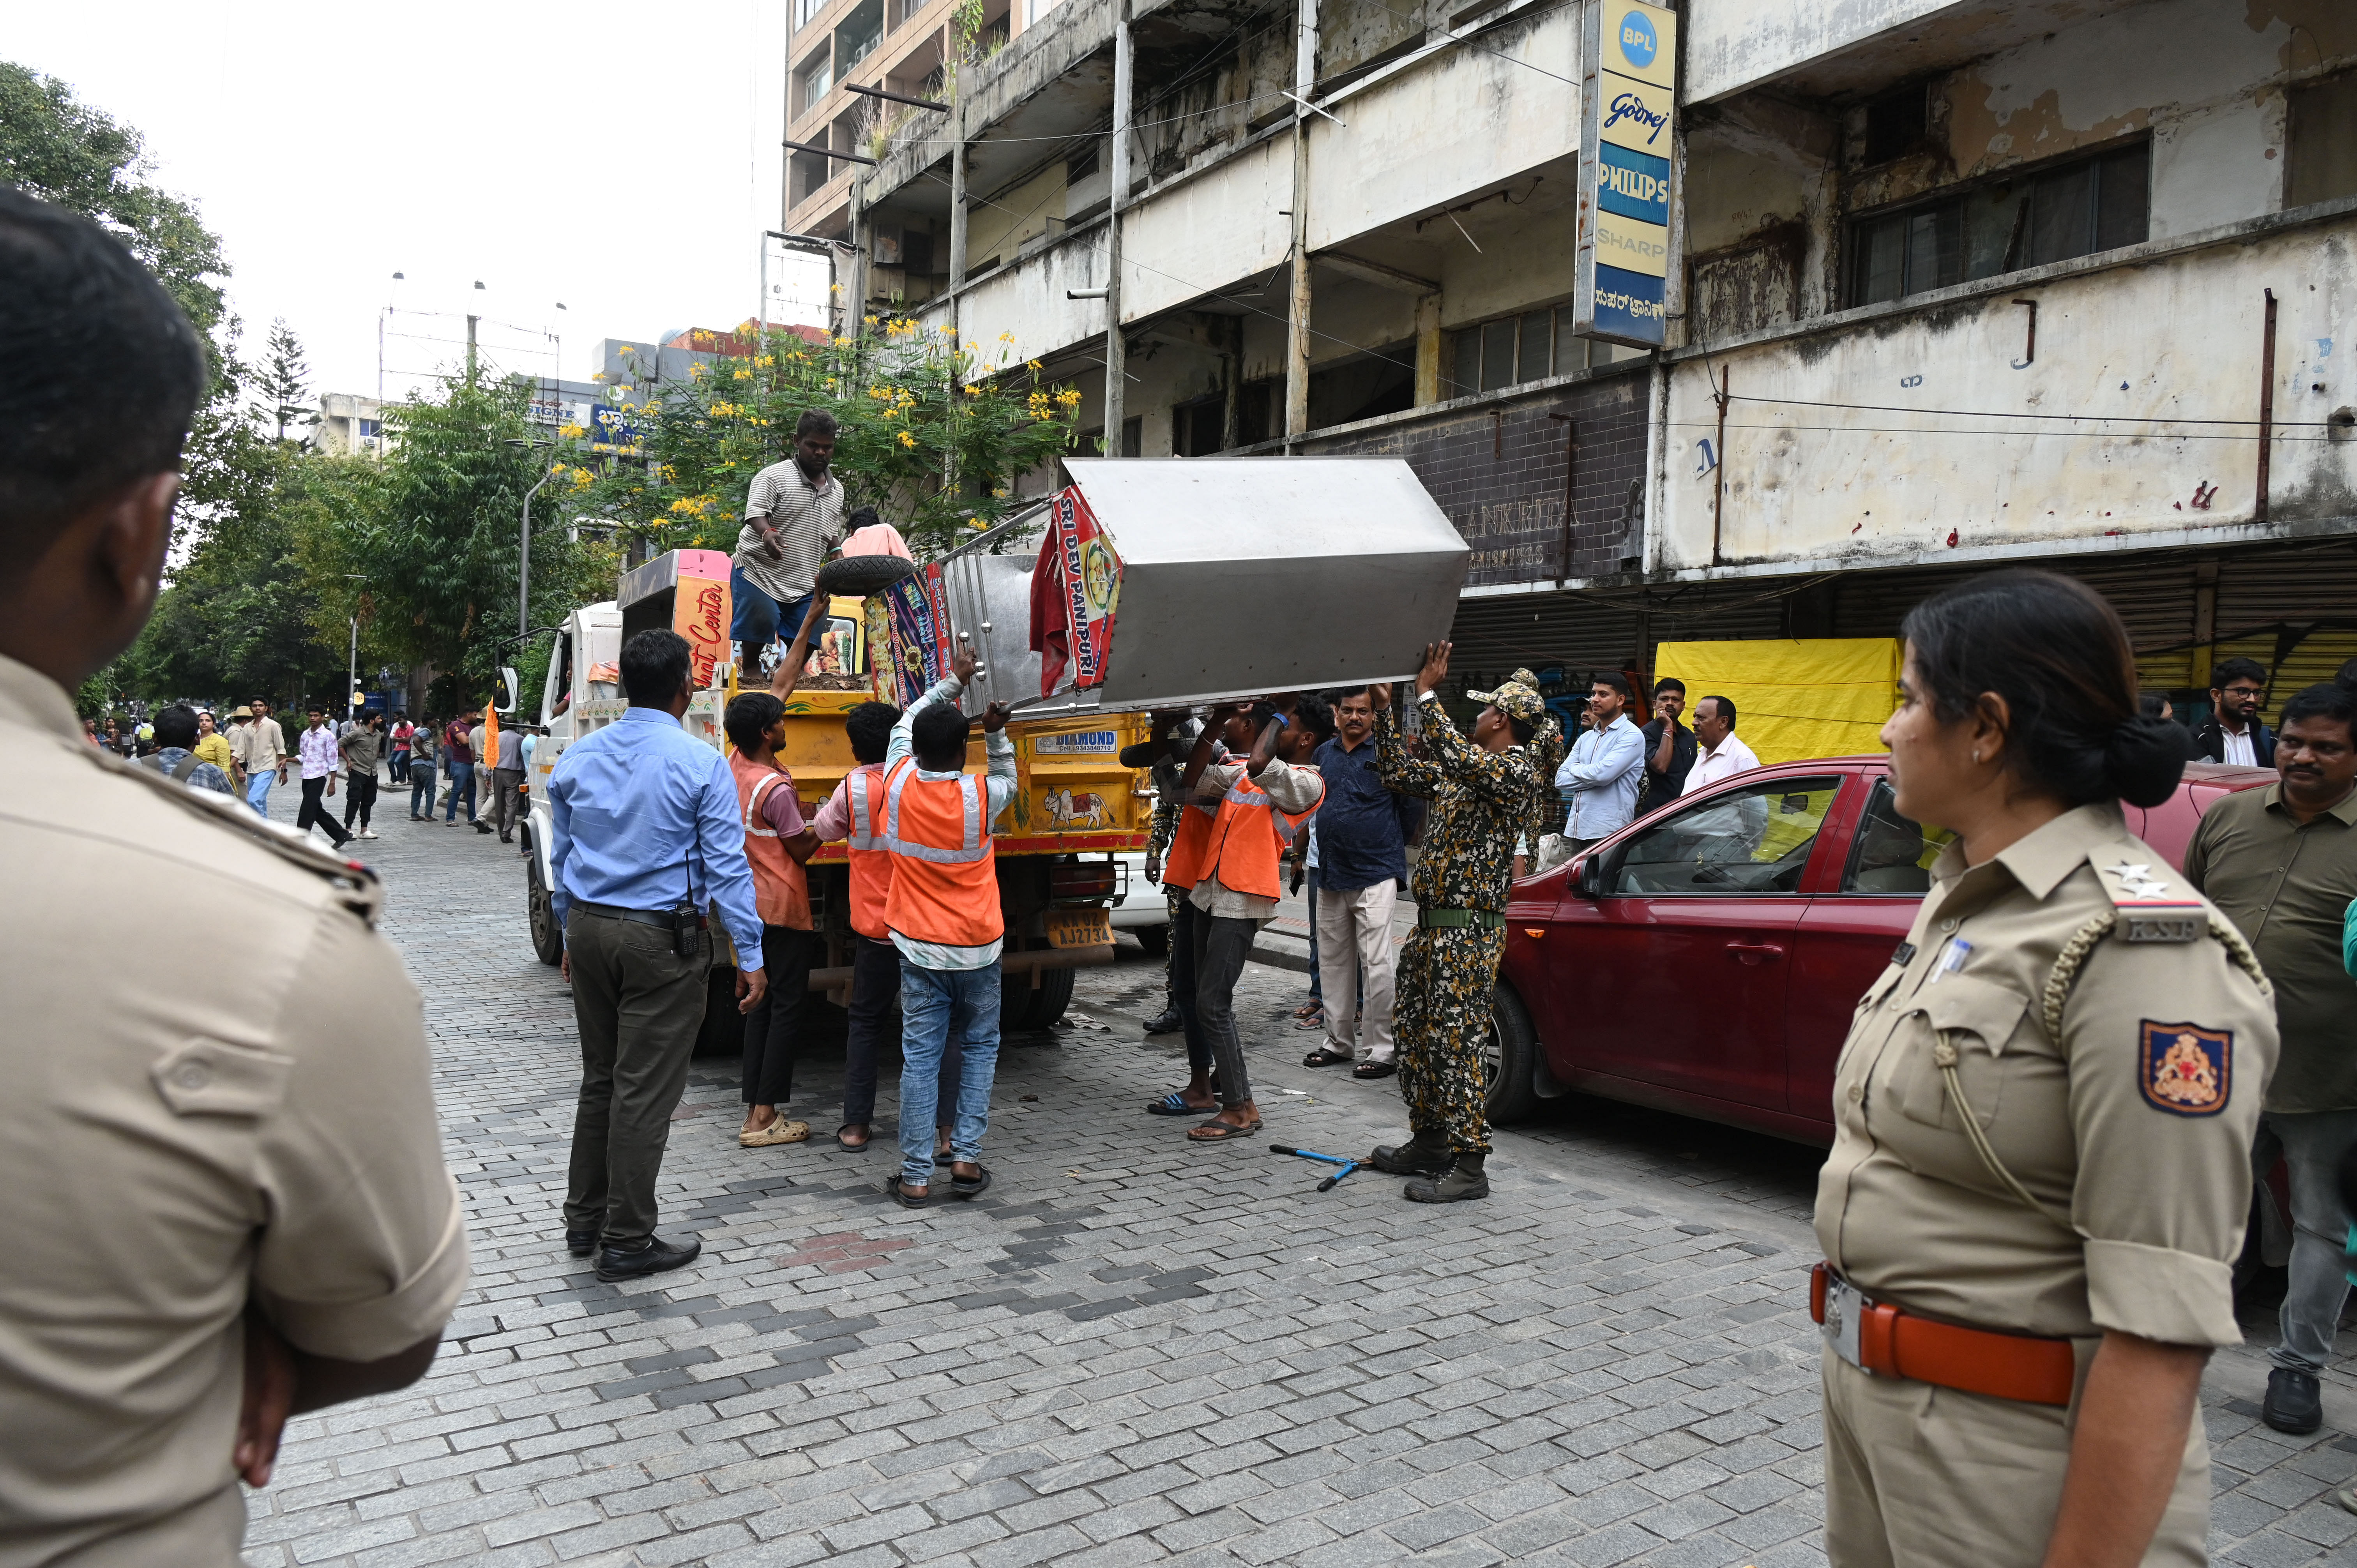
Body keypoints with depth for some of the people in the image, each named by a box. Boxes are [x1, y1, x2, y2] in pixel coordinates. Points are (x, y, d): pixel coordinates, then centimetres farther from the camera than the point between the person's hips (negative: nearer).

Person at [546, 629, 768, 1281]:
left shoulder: (579, 757, 6)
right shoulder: (700, 764, -12)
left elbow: (561, 855, 14)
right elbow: (727, 866, -12)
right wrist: (750, 956, -8)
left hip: (589, 930, 6)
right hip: (663, 938, -6)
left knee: (600, 1078, 19)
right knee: (646, 1090, 1)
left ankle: (584, 1221, 29)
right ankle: (627, 1241, 10)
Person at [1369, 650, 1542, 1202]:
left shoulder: (1518, 773, -12)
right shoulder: (1465, 773, 17)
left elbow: (1455, 756, -29)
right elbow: (1401, 771, 22)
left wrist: (1427, 694, -24)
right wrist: (1384, 708, 17)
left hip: (1468, 932, -10)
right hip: (1431, 926, 10)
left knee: (1456, 1046, -8)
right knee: (1418, 1038, 15)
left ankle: (1469, 1166, -1)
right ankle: (1427, 1142, 27)